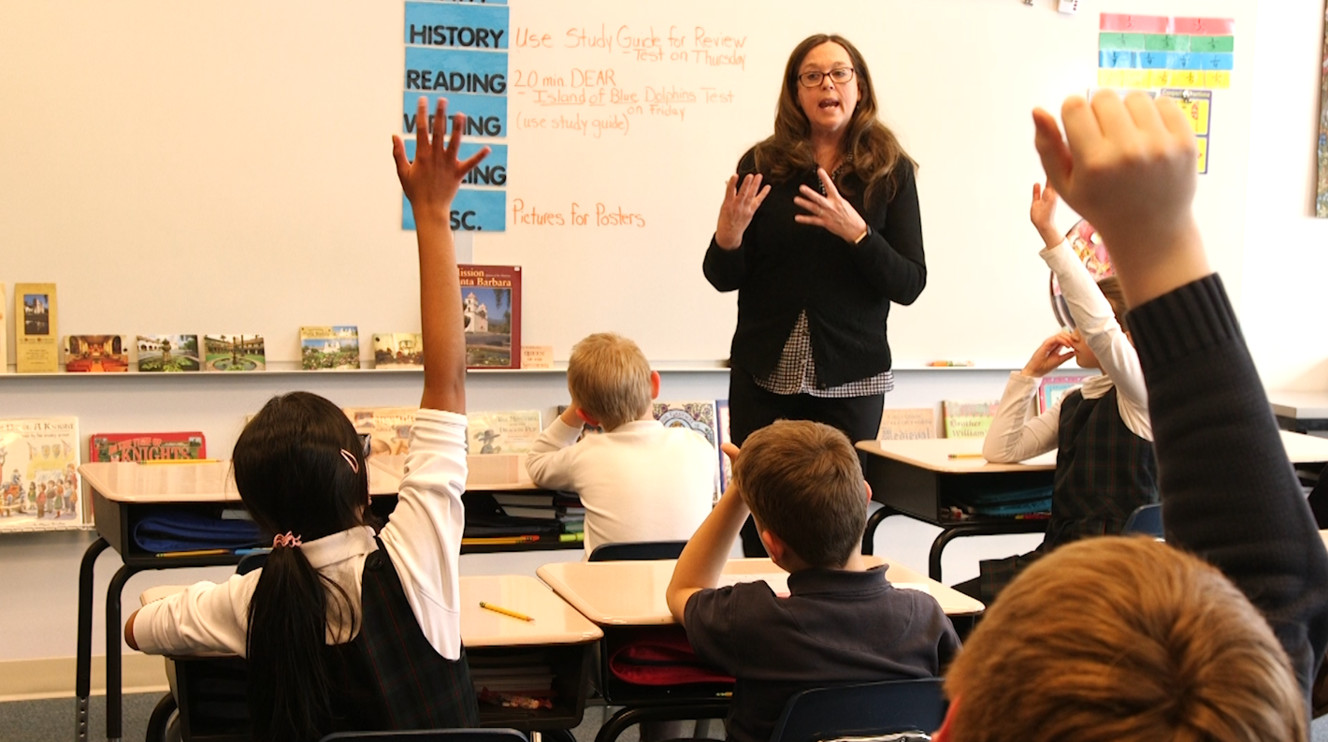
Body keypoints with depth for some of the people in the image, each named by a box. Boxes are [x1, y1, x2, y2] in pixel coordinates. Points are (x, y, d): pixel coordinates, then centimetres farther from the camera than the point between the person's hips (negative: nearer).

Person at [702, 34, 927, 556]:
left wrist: (856, 232, -19)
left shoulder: (890, 170, 1)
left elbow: (909, 285, -4)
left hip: (850, 376, -1)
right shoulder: (762, 165, 3)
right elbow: (724, 278, 6)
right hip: (764, 374, 1)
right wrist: (728, 236, -15)